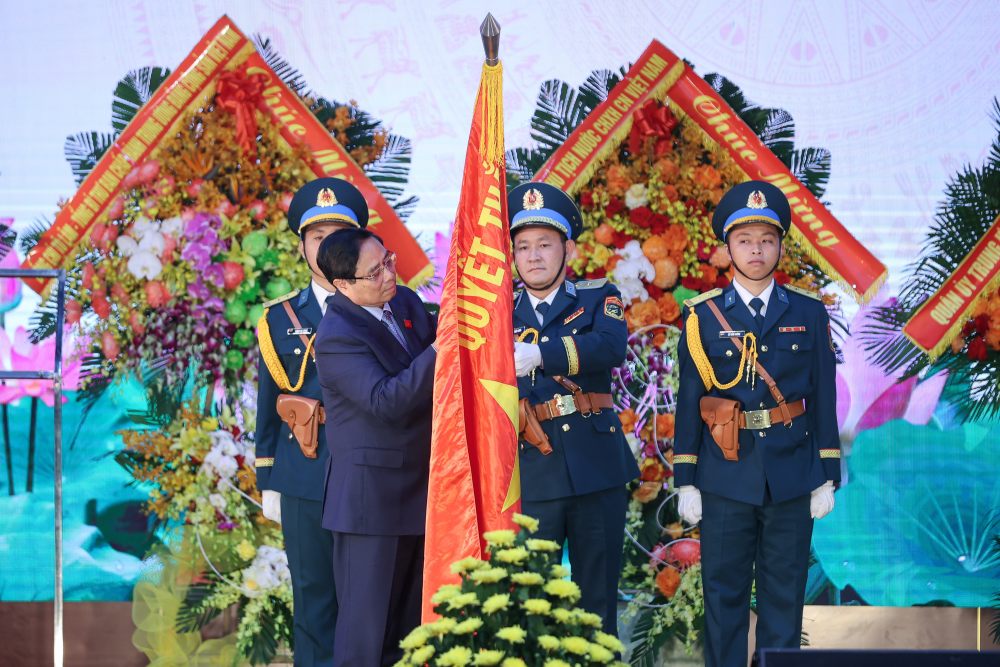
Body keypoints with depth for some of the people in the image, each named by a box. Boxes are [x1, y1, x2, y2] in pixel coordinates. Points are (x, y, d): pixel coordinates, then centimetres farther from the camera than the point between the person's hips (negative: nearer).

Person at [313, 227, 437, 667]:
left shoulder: (406, 302, 7)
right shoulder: (338, 337, -18)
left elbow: (435, 376, 18)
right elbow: (385, 401, -28)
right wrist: (442, 347, -31)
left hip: (420, 487, 8)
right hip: (371, 495, -8)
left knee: (411, 622, 15)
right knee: (367, 622, -2)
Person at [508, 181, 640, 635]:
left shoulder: (598, 298, 5)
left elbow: (611, 346, -18)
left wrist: (538, 354, -30)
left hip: (597, 469, 0)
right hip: (531, 477, 0)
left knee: (598, 595, 8)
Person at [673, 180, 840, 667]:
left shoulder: (809, 313, 5)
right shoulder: (702, 316, 2)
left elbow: (823, 398, 6)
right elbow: (688, 401, 3)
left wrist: (827, 477, 2)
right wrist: (685, 480, -1)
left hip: (791, 477, 1)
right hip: (726, 478, -1)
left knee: (784, 596, 6)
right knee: (723, 595, 3)